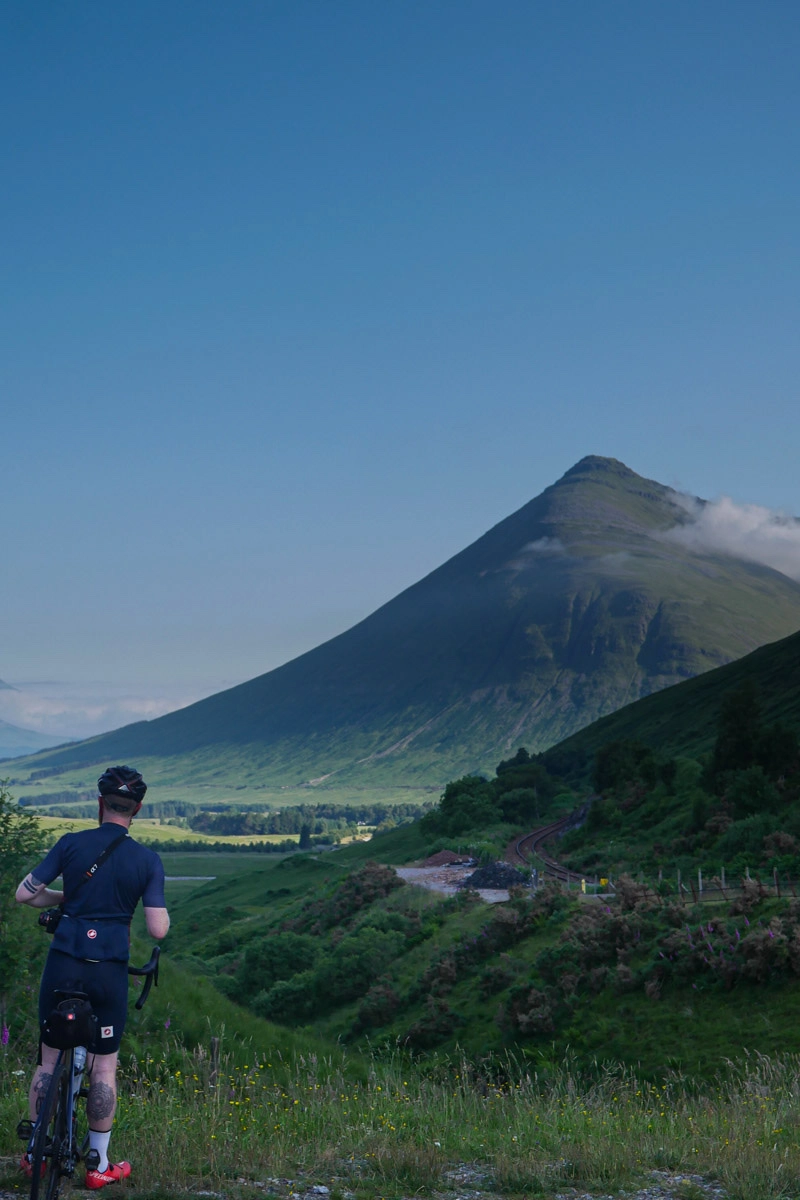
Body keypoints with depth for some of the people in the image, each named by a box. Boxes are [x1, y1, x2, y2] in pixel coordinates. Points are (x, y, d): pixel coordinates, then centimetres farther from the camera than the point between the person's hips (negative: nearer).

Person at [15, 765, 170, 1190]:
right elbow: (158, 929, -8)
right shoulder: (147, 860, -5)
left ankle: (34, 1153, 25)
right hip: (110, 971, -1)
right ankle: (99, 1165, 17)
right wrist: (161, 908, 13)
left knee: (49, 1058, 15)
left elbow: (24, 894, -2)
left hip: (63, 963, 1)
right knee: (104, 1065, 11)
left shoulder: (71, 844, -3)